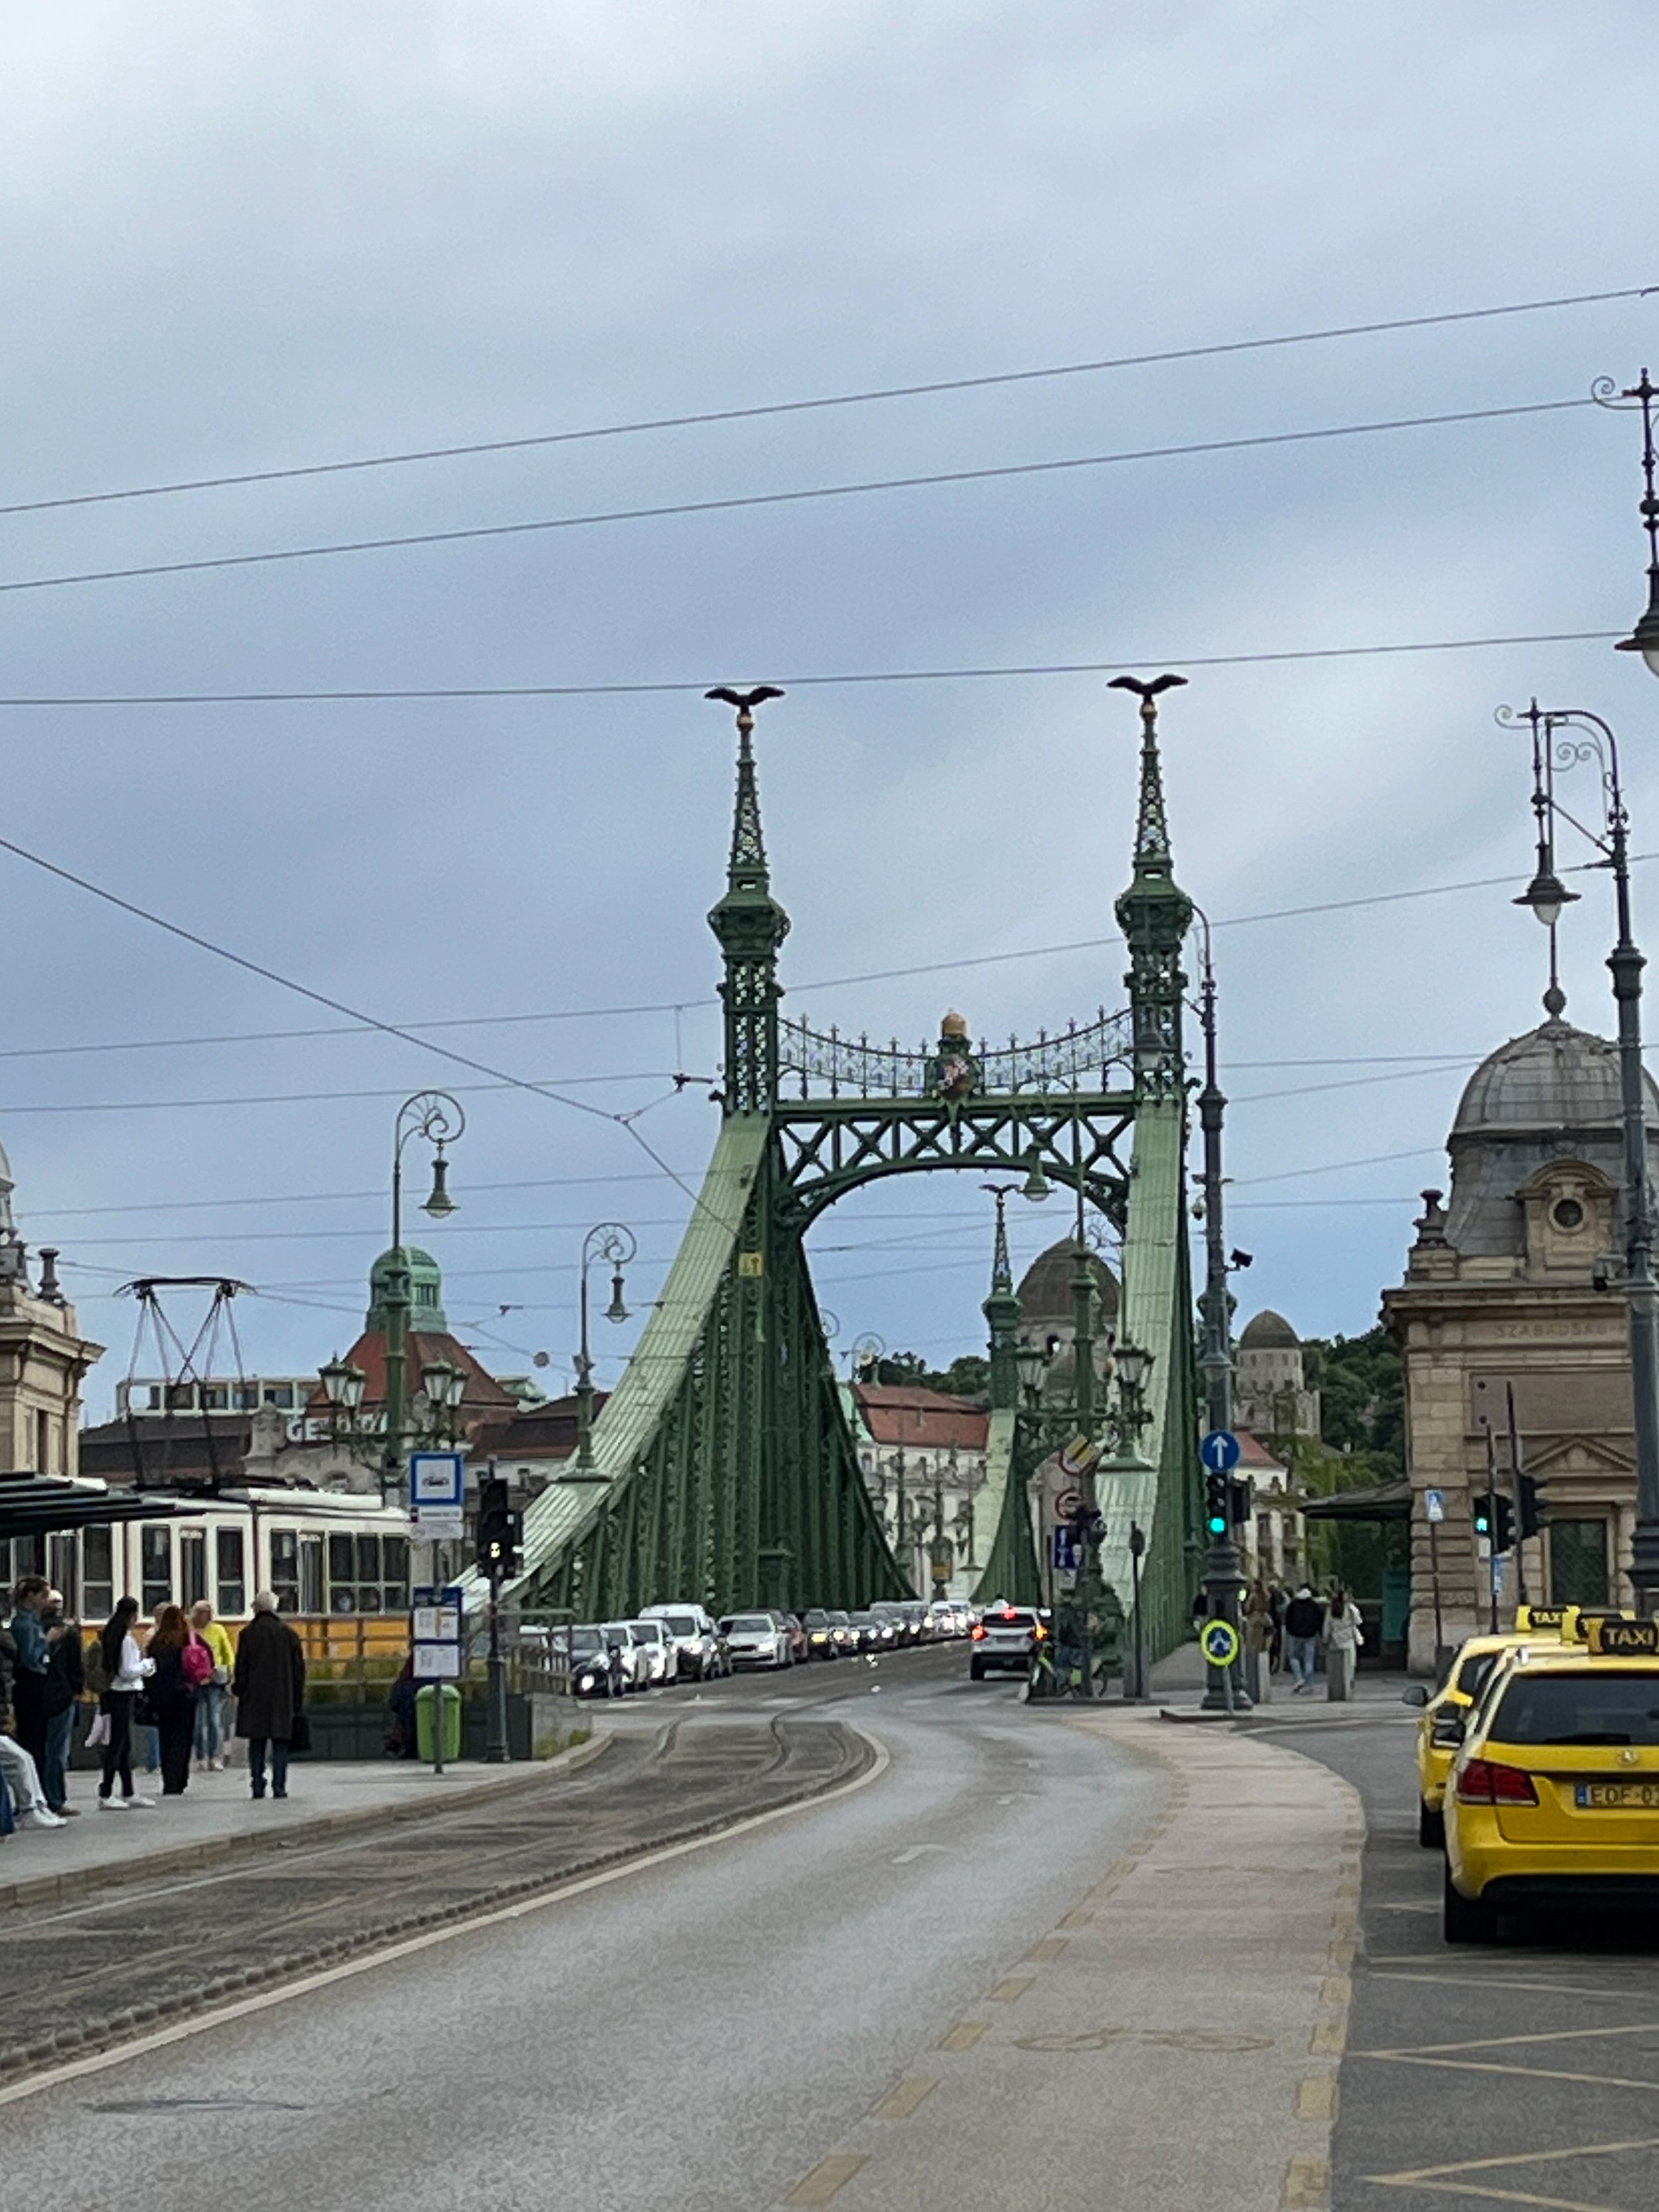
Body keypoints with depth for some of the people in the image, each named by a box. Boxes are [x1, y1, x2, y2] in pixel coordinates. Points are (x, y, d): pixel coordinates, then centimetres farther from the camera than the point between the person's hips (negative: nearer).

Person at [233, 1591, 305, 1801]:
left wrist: (239, 1690, 9)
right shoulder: (288, 1633, 2)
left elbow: (242, 1668, -4)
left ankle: (258, 1786, 3)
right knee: (280, 1744, 5)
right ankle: (279, 1786, -1)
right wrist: (298, 1699, 11)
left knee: (257, 1744, 6)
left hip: (255, 1697, -1)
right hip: (282, 1697, 1)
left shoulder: (248, 1634, -5)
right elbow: (299, 1667, 5)